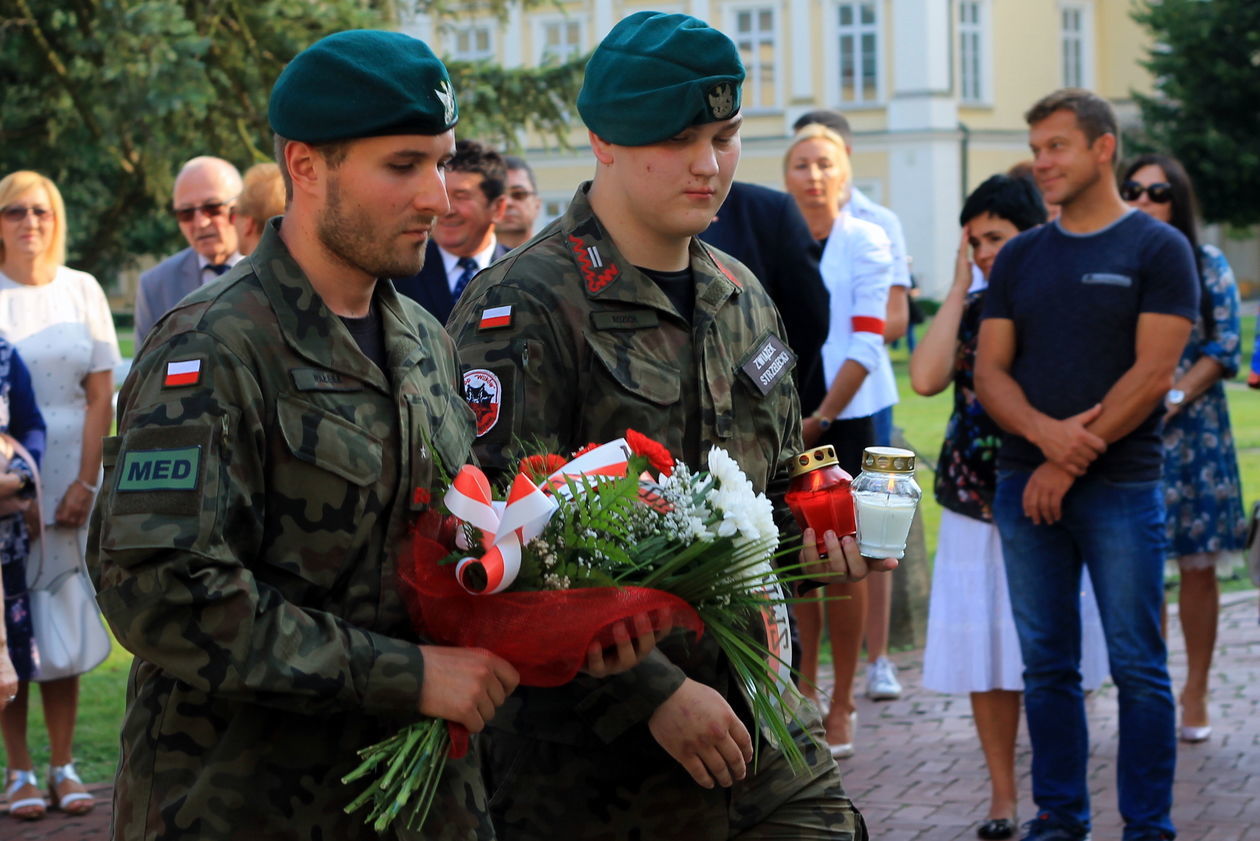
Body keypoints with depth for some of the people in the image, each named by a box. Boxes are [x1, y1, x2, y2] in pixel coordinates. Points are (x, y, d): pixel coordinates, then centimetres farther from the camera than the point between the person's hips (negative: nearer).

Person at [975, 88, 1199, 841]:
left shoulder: (1157, 249, -1)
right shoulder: (1020, 257, 13)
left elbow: (1153, 373, -9)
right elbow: (990, 369, 8)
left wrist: (1071, 462, -11)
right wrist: (1045, 432, -12)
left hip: (1121, 487, -4)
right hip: (1026, 486, 5)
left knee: (1138, 666, -2)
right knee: (1047, 663, 8)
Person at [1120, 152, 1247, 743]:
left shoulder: (1207, 265, 4)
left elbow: (1225, 349, -2)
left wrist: (1175, 397, -13)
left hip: (1192, 431, 0)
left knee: (1198, 565, 2)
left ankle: (1195, 693, 11)